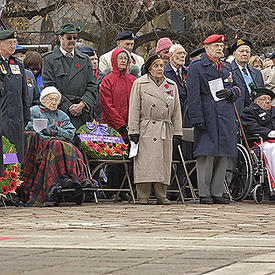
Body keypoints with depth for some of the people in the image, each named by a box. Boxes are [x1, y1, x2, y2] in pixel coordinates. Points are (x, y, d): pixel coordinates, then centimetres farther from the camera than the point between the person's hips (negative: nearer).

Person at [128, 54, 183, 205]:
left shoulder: (172, 86, 14)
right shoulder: (139, 84, 3)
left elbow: (176, 111, 15)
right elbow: (134, 109, 0)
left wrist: (177, 132, 9)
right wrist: (134, 131, -7)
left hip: (166, 131, 4)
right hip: (146, 130, -3)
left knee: (164, 163, 2)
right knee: (145, 163, -8)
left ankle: (161, 195, 7)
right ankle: (143, 196, -4)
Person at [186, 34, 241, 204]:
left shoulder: (226, 67, 20)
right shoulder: (196, 67, 0)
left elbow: (236, 88, 24)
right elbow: (193, 96, -7)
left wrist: (231, 93, -1)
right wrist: (198, 119, -15)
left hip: (226, 118, 6)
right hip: (208, 118, -6)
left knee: (223, 156, 6)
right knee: (206, 155, -7)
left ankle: (217, 192, 12)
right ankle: (204, 194, -3)